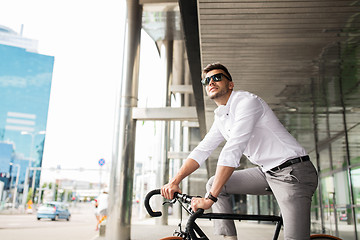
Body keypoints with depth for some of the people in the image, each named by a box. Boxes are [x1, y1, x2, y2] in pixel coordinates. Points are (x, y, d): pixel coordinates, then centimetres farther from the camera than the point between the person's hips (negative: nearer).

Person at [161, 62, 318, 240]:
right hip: (267, 172, 8)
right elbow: (202, 150, 9)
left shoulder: (247, 101, -18)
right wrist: (174, 181, -3)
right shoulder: (220, 118, 10)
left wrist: (210, 198, -28)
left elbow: (232, 151, -26)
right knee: (214, 184, 1)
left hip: (293, 171, -8)